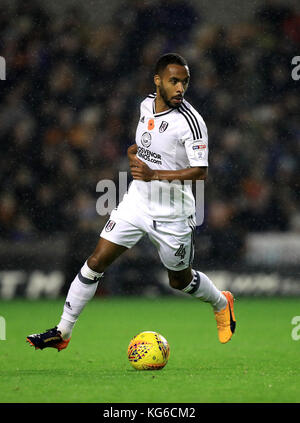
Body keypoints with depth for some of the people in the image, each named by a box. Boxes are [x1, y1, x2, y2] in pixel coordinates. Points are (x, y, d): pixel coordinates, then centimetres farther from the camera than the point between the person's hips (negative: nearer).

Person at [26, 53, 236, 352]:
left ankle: (221, 304, 44)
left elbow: (200, 171, -23)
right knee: (96, 261, -4)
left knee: (180, 280, 12)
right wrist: (133, 153, 2)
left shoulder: (189, 121, -19)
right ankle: (63, 332, 2)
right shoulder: (146, 105, 2)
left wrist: (155, 174, -29)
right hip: (136, 202, 5)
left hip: (172, 215, -5)